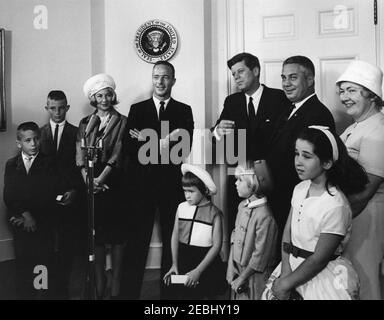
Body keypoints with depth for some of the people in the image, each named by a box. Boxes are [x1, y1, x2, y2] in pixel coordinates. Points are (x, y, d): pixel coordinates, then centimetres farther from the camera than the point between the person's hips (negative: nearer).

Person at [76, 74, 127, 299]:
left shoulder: (122, 122, 3)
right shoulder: (85, 123, 13)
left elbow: (117, 154, -7)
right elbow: (80, 154, 4)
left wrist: (101, 178, -18)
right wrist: (87, 179, -11)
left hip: (113, 181, -3)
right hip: (92, 182, 3)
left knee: (116, 232, -1)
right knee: (96, 232, 5)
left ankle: (116, 287, 5)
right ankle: (99, 284, 14)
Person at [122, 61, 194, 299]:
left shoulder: (184, 111, 7)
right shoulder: (137, 109, 9)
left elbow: (185, 149, -6)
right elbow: (128, 147, -3)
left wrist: (147, 143, -14)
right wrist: (160, 144, -16)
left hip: (172, 185, 0)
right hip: (142, 184, 0)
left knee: (171, 241, 7)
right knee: (137, 242, 0)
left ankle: (169, 291, 19)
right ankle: (130, 292, 10)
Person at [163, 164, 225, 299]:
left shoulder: (214, 213, -12)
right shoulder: (181, 208, -3)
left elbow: (216, 245, -12)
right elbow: (175, 236, 4)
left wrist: (198, 270, -16)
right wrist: (174, 264, -2)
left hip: (205, 262, -3)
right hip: (183, 259, 3)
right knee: (181, 294, 11)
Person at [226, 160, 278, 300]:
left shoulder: (264, 216, -23)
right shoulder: (242, 206, 0)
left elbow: (260, 256, -20)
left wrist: (242, 278, -12)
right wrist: (231, 270, 3)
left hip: (255, 276, -6)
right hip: (239, 272, 7)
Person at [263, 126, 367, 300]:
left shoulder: (335, 205, -23)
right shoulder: (300, 188, -2)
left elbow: (319, 259, -18)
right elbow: (288, 230, 2)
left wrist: (286, 284, -11)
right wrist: (285, 270, -9)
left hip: (321, 273, -5)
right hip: (294, 265, 6)